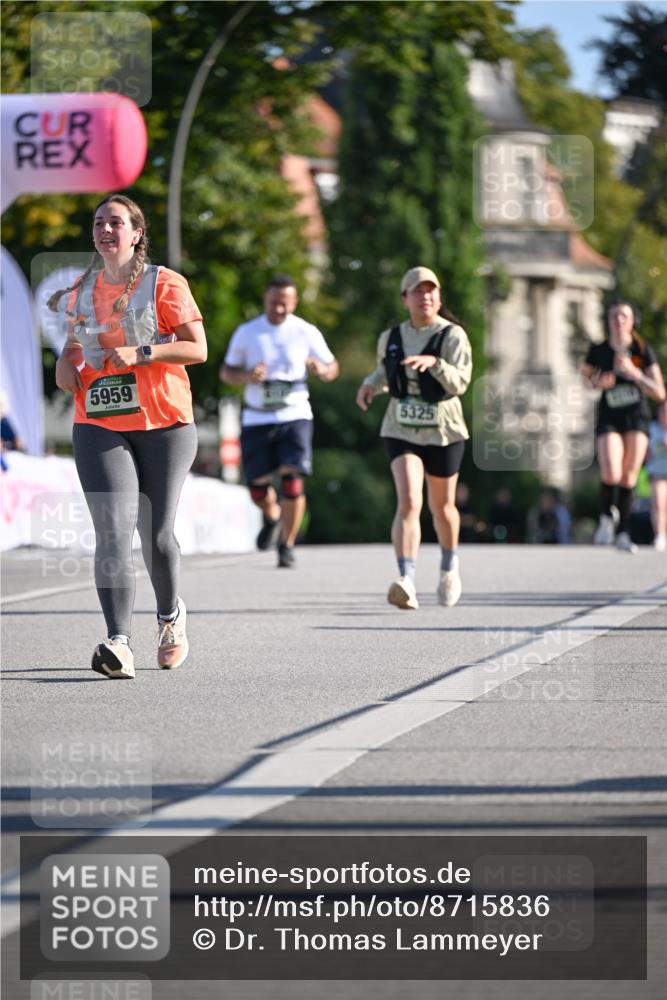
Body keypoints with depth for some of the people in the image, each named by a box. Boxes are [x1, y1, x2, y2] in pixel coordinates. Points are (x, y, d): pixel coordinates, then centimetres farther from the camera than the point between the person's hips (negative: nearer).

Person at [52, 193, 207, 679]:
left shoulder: (164, 284, -1)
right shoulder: (81, 292, 13)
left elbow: (197, 349, -7)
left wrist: (140, 354, -20)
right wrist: (67, 366, 3)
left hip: (164, 424, -2)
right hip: (99, 425, 2)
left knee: (157, 534, 4)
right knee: (113, 533, -14)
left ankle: (171, 615, 35)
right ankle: (119, 643, -25)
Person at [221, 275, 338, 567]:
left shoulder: (306, 333, 1)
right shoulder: (246, 333, 3)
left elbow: (332, 368, 9)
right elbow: (226, 372, 9)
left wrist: (321, 369, -15)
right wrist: (246, 376, -13)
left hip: (294, 416, -1)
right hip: (256, 419, 1)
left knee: (292, 480, -16)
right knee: (258, 488, 3)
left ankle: (287, 544, -1)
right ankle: (272, 516, 39)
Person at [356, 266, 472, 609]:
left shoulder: (452, 336, -7)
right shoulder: (391, 337, 6)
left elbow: (460, 381, -18)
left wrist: (434, 362, -35)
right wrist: (370, 385, 4)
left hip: (444, 431, -1)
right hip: (401, 431, 1)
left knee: (441, 506, 15)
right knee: (409, 501, -19)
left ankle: (449, 565, 44)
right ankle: (406, 581, -28)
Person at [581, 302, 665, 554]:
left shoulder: (643, 351, -4)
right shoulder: (598, 350, -2)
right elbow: (585, 375, 17)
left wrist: (633, 373, -20)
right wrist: (598, 382, -7)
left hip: (637, 419, 0)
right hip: (609, 419, 0)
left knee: (629, 476, -3)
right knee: (611, 474, -19)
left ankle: (623, 533, 9)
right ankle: (607, 517, 7)